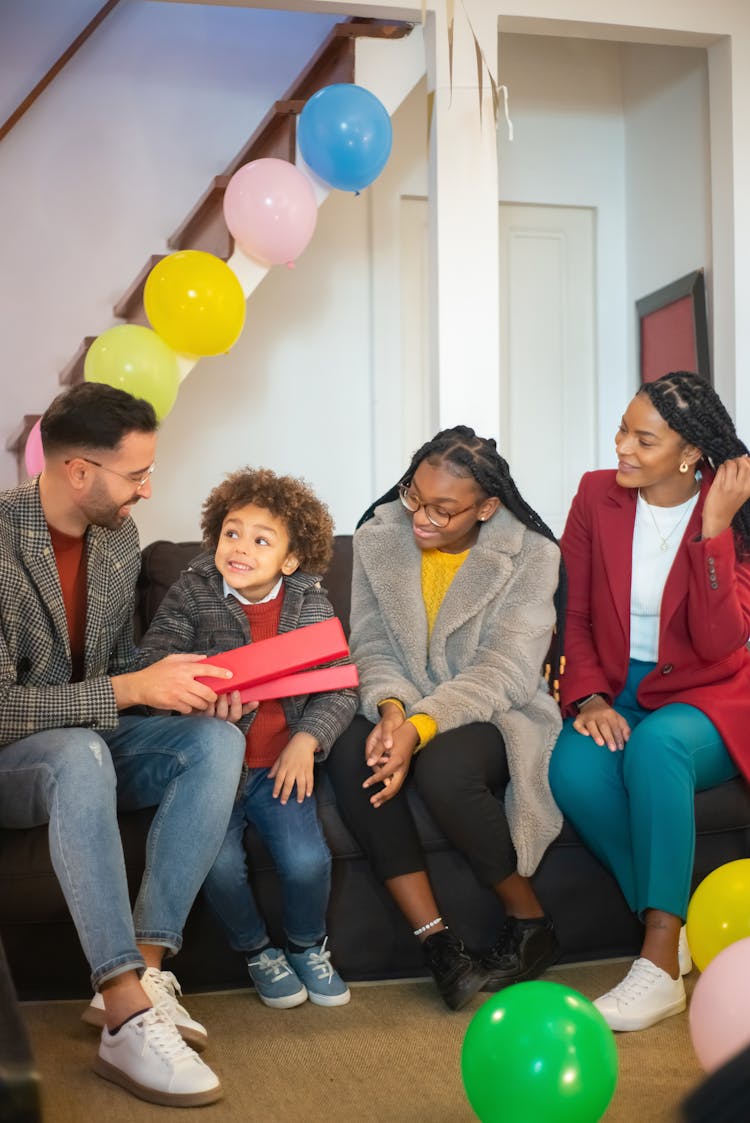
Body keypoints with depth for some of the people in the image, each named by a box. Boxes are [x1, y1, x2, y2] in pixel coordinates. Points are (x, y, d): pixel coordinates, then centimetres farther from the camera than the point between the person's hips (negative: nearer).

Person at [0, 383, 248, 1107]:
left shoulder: (119, 535, 2)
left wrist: (184, 687, -9)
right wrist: (129, 690, -27)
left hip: (92, 741, 7)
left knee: (218, 740, -19)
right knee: (80, 752, -39)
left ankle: (141, 968, -21)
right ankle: (128, 1019, -37)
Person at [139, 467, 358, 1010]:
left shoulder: (310, 602, 2)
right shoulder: (192, 593, -2)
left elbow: (341, 686, 0)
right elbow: (151, 665, -9)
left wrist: (307, 739, -15)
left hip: (280, 763, 1)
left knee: (307, 860, -17)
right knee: (219, 862, -21)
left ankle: (308, 947, 18)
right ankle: (257, 951, 12)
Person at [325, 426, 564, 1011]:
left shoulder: (530, 555, -10)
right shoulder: (378, 537, 0)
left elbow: (504, 671, -17)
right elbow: (372, 645, -1)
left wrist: (421, 727, -32)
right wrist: (392, 709, -23)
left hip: (493, 712, -3)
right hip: (405, 709, 4)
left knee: (444, 769, -36)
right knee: (349, 756, -29)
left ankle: (530, 921, -9)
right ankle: (437, 940, -24)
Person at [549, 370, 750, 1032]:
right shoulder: (597, 495, 1)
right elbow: (573, 616, 4)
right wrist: (589, 698, -12)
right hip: (616, 694, 3)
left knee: (655, 744, -37)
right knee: (573, 772, -31)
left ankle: (662, 966, -30)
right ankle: (670, 928, -10)